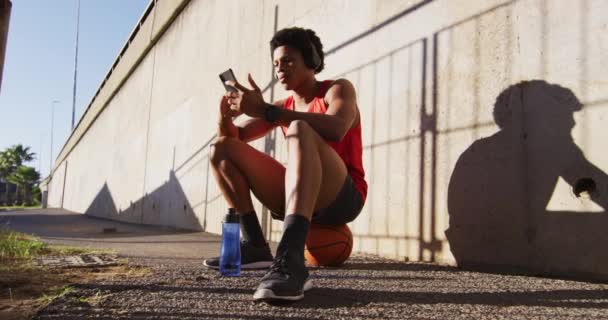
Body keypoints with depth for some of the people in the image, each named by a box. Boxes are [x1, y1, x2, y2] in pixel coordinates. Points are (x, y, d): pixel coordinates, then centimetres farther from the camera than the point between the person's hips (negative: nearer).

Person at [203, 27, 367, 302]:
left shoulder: (338, 89, -1)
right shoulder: (282, 107, 15)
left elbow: (336, 129, -25)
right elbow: (234, 137, 13)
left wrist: (264, 110, -29)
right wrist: (226, 114, -11)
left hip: (342, 198, -6)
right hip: (300, 199, 6)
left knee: (299, 129, -34)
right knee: (222, 149, 1)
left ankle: (290, 259, -51)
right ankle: (255, 246, -10)